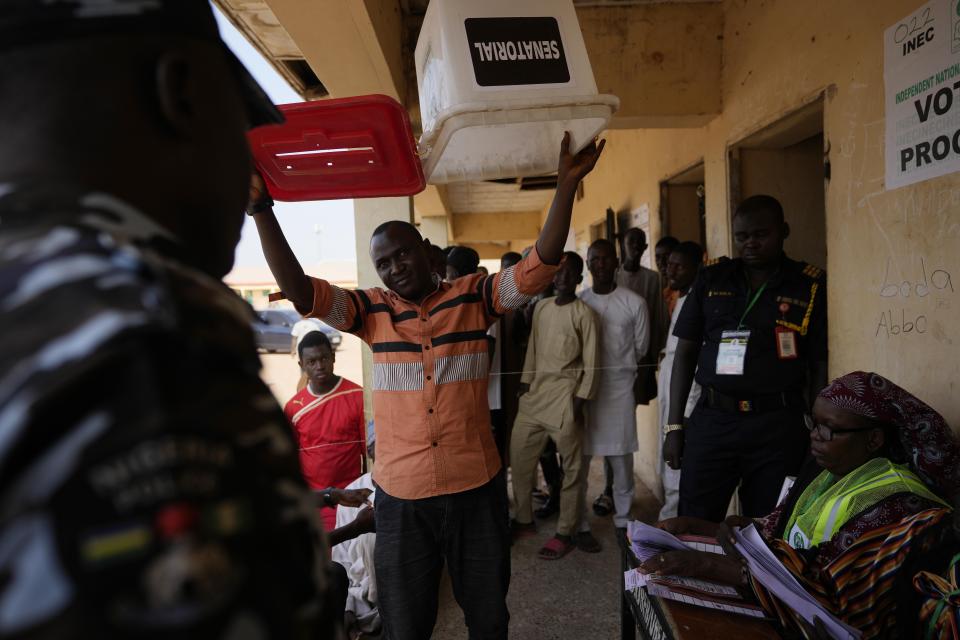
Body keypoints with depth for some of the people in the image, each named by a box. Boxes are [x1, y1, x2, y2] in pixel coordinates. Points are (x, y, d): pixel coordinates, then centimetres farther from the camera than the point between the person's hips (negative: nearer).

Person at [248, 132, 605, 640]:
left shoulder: (474, 297, 0)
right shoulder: (371, 311, 1)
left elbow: (540, 266, -10)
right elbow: (299, 290, -9)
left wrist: (566, 185, -19)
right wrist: (261, 209, -18)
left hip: (476, 489, 0)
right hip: (400, 497, 1)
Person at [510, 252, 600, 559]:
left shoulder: (584, 314, -6)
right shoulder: (541, 307, 12)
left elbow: (591, 363, -6)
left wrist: (580, 400, -11)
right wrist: (526, 383, 9)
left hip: (565, 395, -6)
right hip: (536, 392, 6)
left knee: (570, 465, 3)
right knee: (519, 454, 9)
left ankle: (566, 532, 15)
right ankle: (524, 520, 26)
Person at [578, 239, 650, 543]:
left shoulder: (634, 303, -2)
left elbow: (640, 348, 8)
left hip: (620, 387, -1)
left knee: (621, 458, 6)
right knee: (579, 457, 3)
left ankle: (623, 519, 24)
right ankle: (579, 523, 16)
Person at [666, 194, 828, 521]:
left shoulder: (812, 285, 1)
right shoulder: (711, 279, 6)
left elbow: (821, 366, 3)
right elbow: (685, 351, 7)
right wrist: (674, 425, 4)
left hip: (778, 425, -1)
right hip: (711, 420, 1)